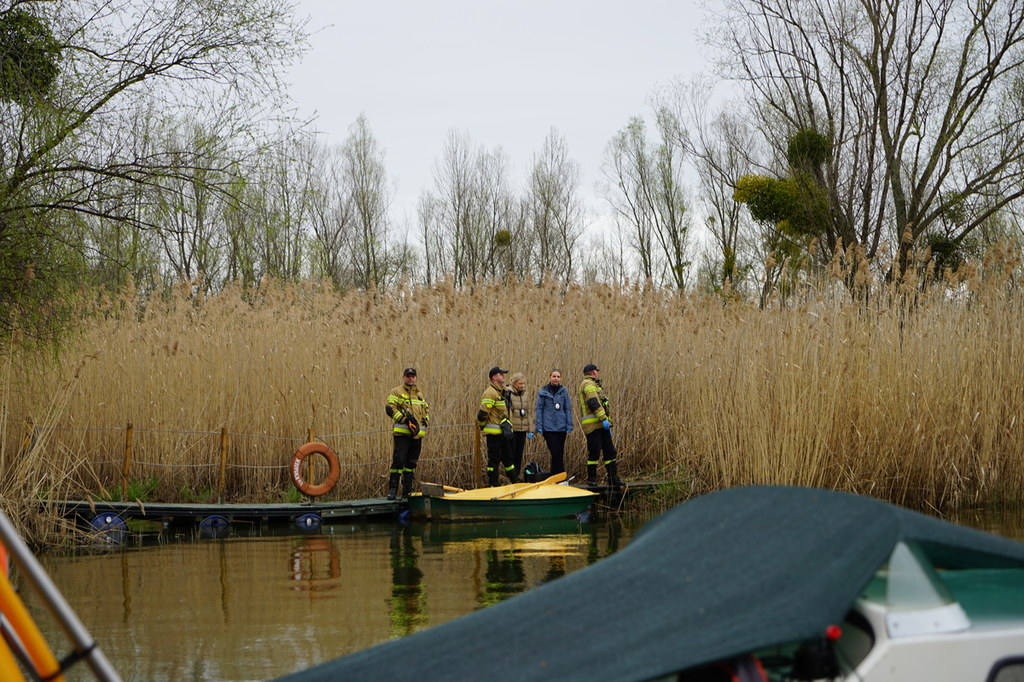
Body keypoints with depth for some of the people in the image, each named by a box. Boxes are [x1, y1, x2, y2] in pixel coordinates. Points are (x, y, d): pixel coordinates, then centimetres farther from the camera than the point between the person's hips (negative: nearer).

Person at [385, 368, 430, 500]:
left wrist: (425, 420, 9)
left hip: (417, 433, 6)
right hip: (402, 432, -6)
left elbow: (426, 409, 28)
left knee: (411, 462, 9)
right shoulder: (396, 392, 2)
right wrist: (404, 418, -17)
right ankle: (392, 490, -9)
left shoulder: (420, 394, 22)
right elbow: (390, 408, -9)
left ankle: (407, 490, 14)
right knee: (398, 460, -12)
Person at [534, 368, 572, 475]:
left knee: (559, 454, 7)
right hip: (548, 428, -3)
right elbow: (539, 409, 1)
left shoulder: (564, 391, 6)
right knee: (556, 453, -10)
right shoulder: (543, 392, 0)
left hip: (561, 427, 3)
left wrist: (569, 426, 3)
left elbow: (568, 409, 9)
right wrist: (539, 426, -4)